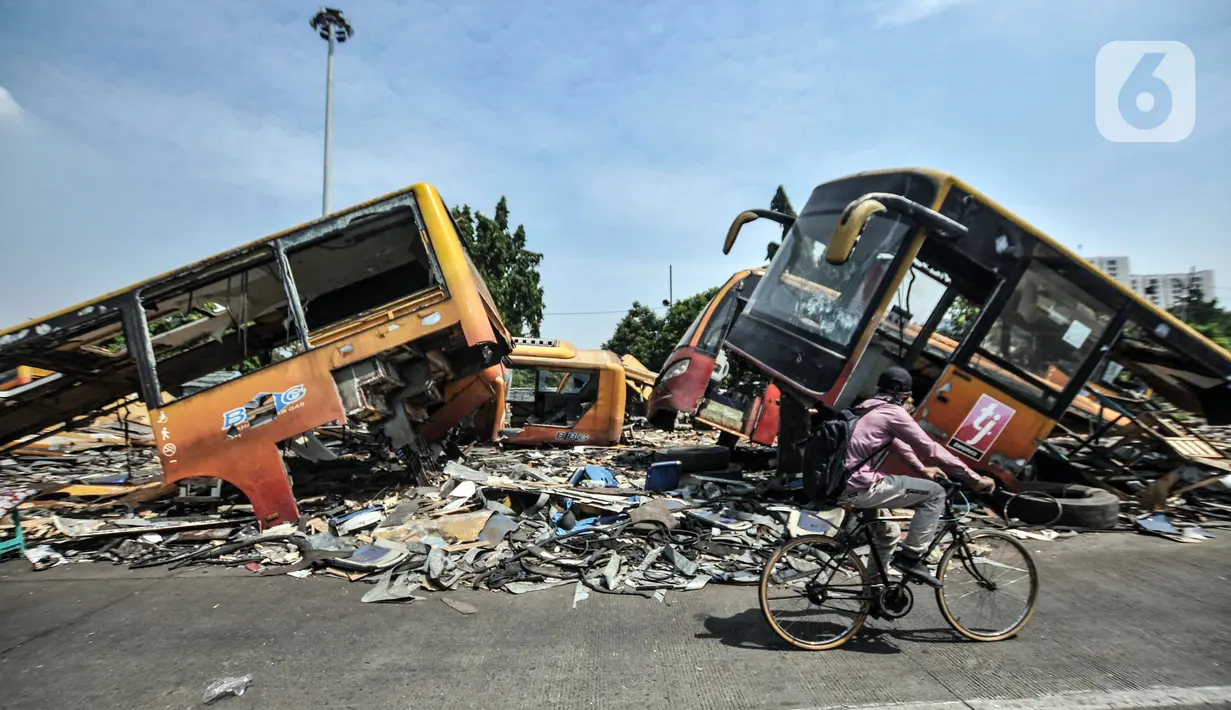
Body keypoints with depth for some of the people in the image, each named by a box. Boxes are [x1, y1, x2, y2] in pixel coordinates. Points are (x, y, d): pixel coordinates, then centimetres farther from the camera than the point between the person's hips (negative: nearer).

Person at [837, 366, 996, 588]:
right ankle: (910, 557, 2)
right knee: (934, 493, -2)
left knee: (888, 531, 32)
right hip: (858, 489, -10)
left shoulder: (869, 407, 19)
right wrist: (976, 479, -2)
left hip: (839, 484, 10)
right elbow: (931, 449, -9)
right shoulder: (893, 412, -9)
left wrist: (921, 469, 33)